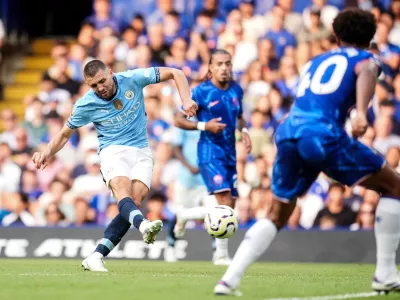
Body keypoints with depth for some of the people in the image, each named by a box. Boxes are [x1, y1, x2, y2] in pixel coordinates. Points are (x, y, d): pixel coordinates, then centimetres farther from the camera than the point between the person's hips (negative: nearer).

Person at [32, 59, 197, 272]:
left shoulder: (132, 79, -7)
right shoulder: (86, 105, -5)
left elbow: (175, 73, -1)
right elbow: (64, 134, 9)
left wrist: (186, 100, -15)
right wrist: (47, 152, -10)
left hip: (141, 151, 2)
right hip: (113, 151, -2)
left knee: (136, 199, -22)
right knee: (122, 192, -34)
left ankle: (96, 257, -21)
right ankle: (143, 225, -65)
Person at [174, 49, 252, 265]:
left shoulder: (236, 90, 7)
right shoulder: (201, 92, -9)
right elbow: (178, 120, -5)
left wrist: (244, 130, 3)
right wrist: (204, 126, -18)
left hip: (230, 153, 7)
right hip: (210, 151, -7)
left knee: (230, 205, 7)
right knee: (224, 199, -19)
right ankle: (222, 253, -14)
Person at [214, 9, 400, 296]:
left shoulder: (316, 61, 31)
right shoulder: (365, 58, 15)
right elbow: (366, 72, -9)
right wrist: (362, 112, -26)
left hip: (287, 132, 6)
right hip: (323, 132, -6)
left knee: (277, 216, 21)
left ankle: (229, 279, 7)